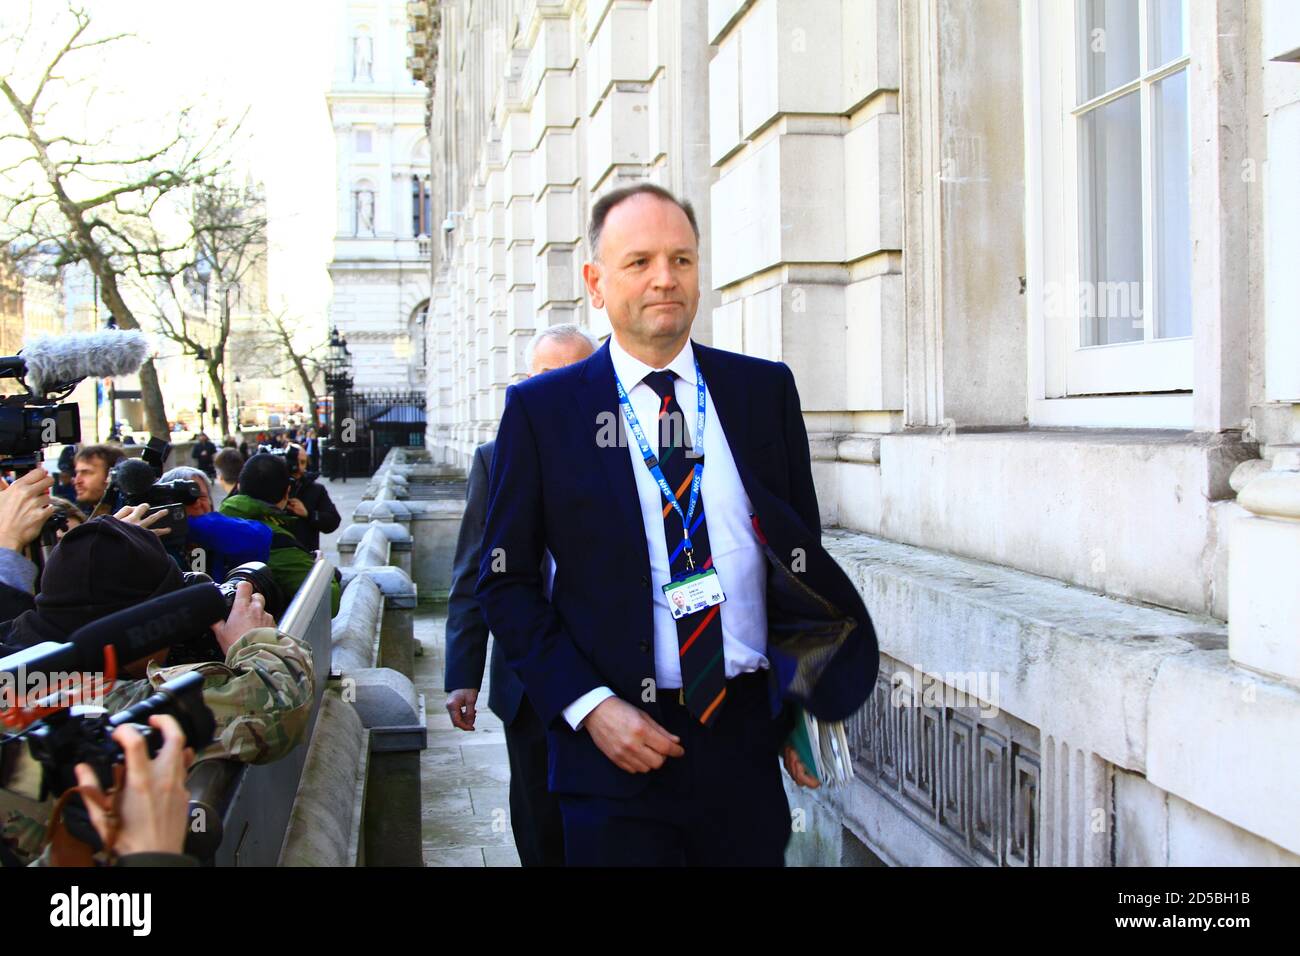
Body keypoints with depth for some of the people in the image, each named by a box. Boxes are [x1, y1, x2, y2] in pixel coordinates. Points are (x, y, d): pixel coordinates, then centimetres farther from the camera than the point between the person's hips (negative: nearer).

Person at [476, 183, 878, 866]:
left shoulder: (764, 389, 5)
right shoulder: (540, 409, -2)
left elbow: (802, 553, 10)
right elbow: (506, 583, -1)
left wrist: (804, 709, 4)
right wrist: (589, 707, -11)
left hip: (750, 735, 2)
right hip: (616, 746, -2)